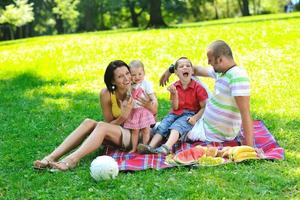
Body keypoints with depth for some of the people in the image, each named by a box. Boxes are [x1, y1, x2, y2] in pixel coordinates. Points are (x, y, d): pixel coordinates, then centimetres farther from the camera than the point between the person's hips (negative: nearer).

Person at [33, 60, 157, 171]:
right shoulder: (106, 94, -11)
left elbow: (154, 112, -5)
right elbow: (110, 124, -5)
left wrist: (149, 106, -28)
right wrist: (123, 116, -26)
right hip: (117, 132, 3)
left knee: (102, 126, -30)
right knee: (88, 123, -23)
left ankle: (71, 160, -47)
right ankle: (51, 157, -32)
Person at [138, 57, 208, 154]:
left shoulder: (198, 87, -3)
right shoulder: (174, 87, 9)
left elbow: (204, 107, -6)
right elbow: (175, 107, 4)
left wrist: (195, 117, -22)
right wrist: (174, 94, -12)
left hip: (190, 114, -5)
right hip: (175, 114, 5)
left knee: (176, 126, -32)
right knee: (162, 126, -20)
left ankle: (167, 147, -55)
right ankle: (151, 146, -37)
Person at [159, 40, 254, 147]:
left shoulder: (238, 76, -26)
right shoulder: (220, 71, 2)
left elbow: (245, 113, -30)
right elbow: (197, 70, 19)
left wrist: (249, 147, -33)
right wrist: (171, 69, 20)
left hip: (216, 133, -9)